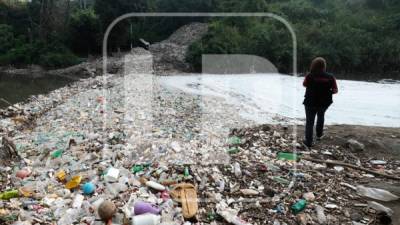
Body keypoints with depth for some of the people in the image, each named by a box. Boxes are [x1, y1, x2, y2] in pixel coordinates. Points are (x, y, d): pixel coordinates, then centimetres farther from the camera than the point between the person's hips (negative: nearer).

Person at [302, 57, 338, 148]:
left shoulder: (309, 76, -18)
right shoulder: (330, 77, -11)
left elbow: (304, 84, 1)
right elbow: (335, 90, -5)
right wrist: (327, 92, 10)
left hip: (311, 103, -3)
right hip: (324, 103, 3)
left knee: (309, 121, 7)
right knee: (321, 117, 30)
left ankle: (308, 142, 7)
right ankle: (319, 135, 43)